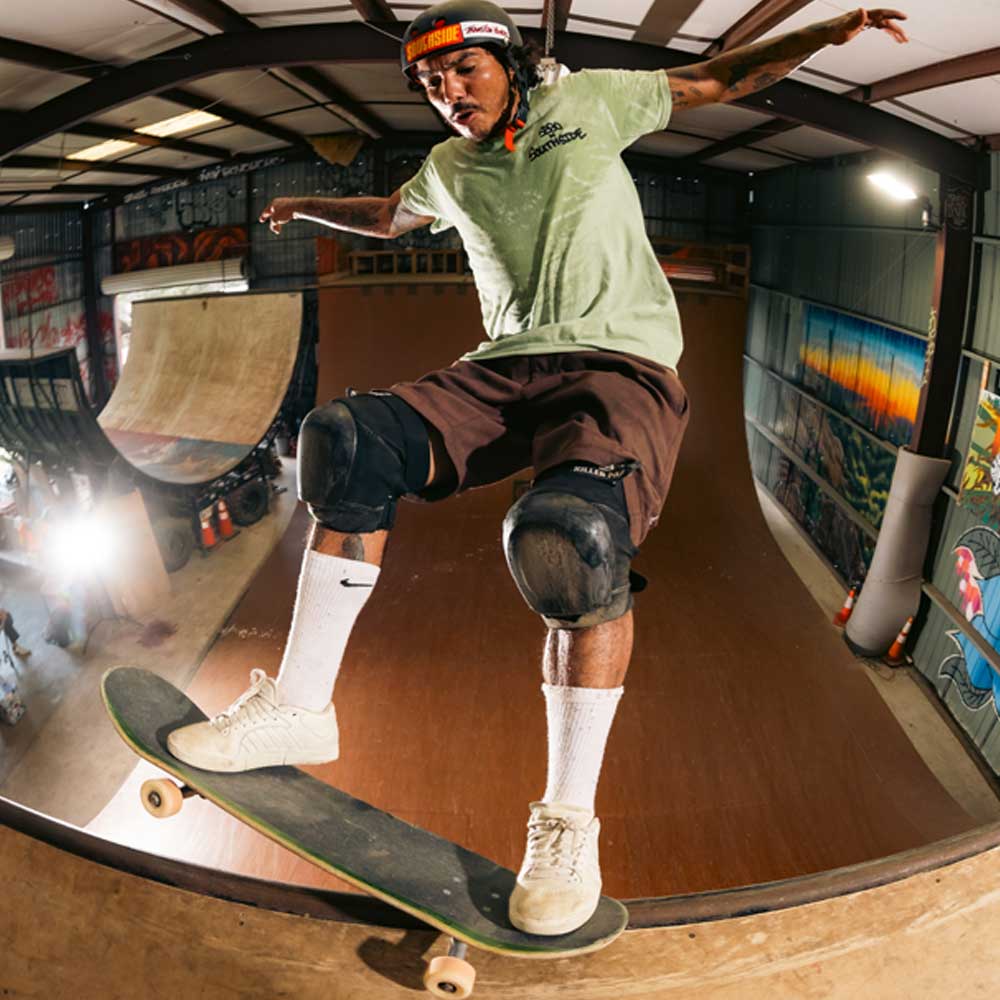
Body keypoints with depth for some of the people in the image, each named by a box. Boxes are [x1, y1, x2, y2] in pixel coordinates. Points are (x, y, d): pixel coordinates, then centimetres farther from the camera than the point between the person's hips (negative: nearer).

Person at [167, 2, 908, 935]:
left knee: (572, 530, -36)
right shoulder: (447, 169, 24)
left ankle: (569, 820, -23)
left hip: (619, 363, -4)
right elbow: (389, 216, 45)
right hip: (503, 368, 5)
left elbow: (714, 80, 20)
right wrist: (307, 207, 57)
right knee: (346, 439, -20)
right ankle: (299, 707, -12)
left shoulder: (586, 100, 13)